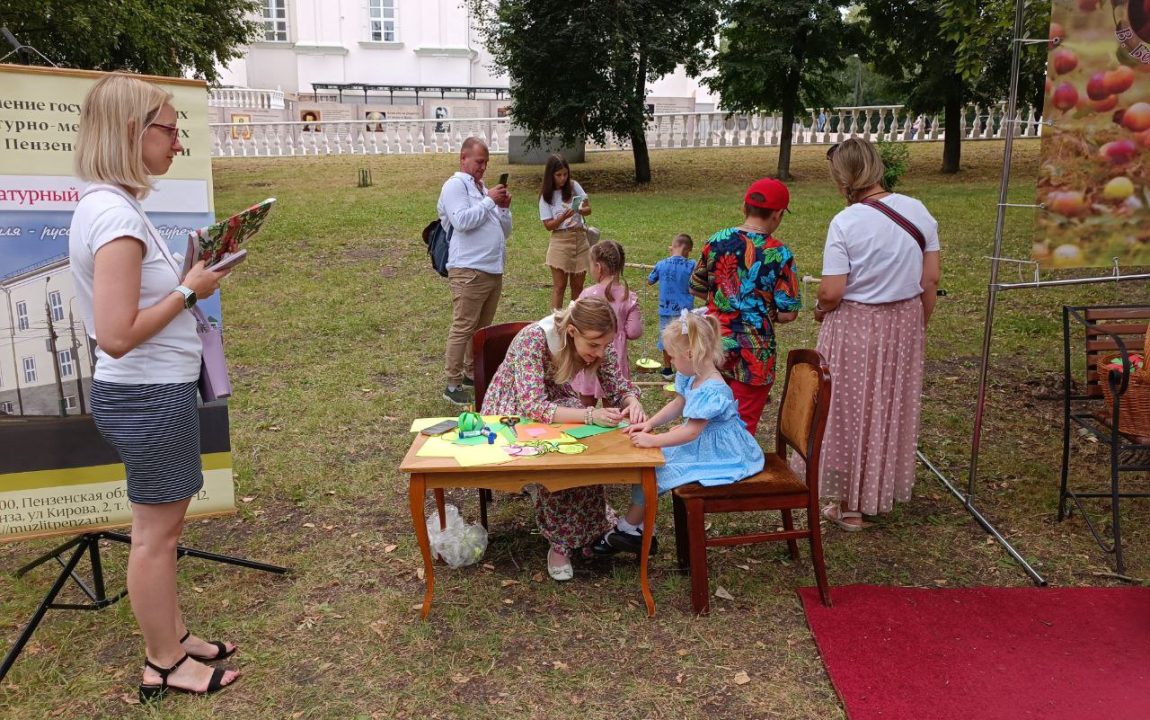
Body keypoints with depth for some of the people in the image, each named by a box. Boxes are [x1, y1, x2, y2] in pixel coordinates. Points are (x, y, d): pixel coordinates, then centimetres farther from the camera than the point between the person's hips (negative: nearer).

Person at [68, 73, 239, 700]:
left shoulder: (107, 205, 9)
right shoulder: (115, 214, -22)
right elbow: (117, 335, -26)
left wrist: (190, 273, 6)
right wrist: (190, 290, -16)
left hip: (150, 391, 10)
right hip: (150, 396, -10)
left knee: (159, 527, 19)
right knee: (156, 533, 5)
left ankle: (173, 637, 34)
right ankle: (164, 664, 21)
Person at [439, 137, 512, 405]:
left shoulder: (483, 188, 22)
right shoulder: (455, 184, -2)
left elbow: (505, 231, 22)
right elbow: (462, 221, -19)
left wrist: (504, 208, 4)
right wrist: (489, 201, -12)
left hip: (493, 270, 8)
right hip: (469, 271, -8)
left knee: (482, 327, 13)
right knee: (463, 327, -7)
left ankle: (472, 373, 25)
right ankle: (453, 384, -3)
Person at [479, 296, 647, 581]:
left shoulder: (597, 342, -19)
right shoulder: (533, 339, -35)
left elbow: (619, 386, -9)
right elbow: (533, 407, -40)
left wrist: (632, 402, -33)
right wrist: (590, 415, -52)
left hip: (555, 398, 5)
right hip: (512, 408, -5)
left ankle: (592, 526, -4)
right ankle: (560, 541, -13)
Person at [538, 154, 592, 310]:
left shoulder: (574, 186, 3)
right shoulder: (546, 196, -3)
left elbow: (588, 209, 2)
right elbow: (548, 225, -6)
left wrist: (579, 210, -20)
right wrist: (563, 217, -23)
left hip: (580, 239, 3)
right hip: (560, 240, -3)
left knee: (577, 285, 9)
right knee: (560, 286, -3)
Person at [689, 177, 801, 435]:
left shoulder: (717, 240, -2)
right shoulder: (780, 254, -12)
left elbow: (695, 289, 9)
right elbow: (788, 314, -11)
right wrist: (766, 311, 9)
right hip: (753, 356, -4)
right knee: (743, 427, 9)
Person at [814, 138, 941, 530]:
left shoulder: (845, 223, -19)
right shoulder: (918, 211, -4)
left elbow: (831, 293, -21)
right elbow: (931, 280, 1)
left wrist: (819, 310, 0)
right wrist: (920, 323, 13)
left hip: (855, 326, -5)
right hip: (904, 324, 5)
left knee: (851, 412, 10)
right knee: (893, 410, 19)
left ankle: (851, 506, 21)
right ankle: (883, 493, 35)